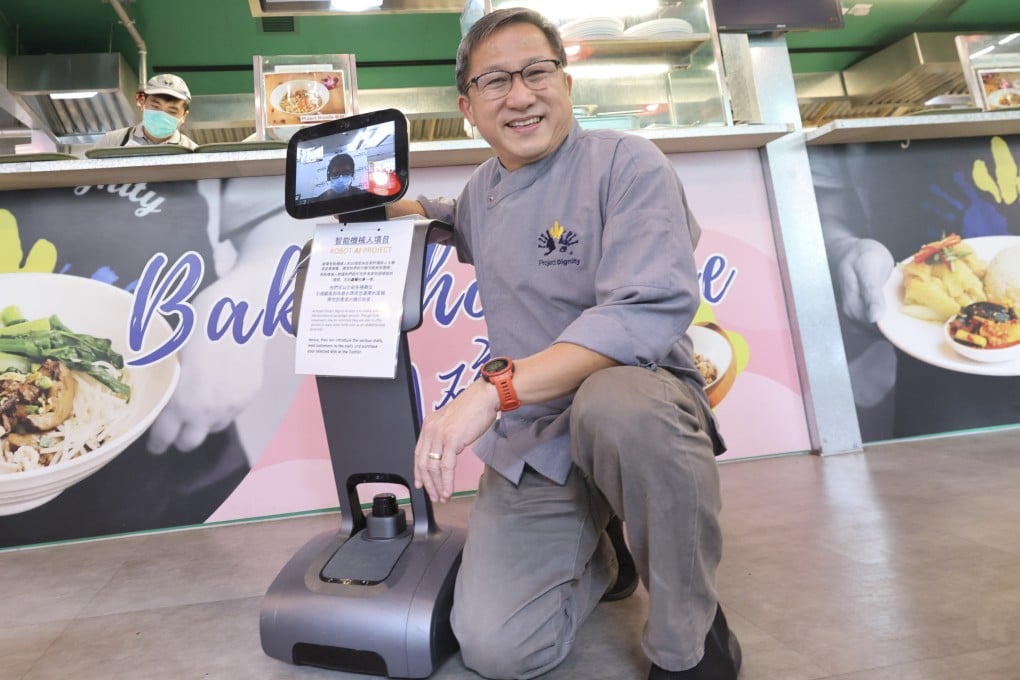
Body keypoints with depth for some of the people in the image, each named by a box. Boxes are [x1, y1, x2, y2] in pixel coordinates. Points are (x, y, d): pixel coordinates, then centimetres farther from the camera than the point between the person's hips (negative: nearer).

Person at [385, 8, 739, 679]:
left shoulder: (626, 163, -10)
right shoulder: (482, 189, 10)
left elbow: (651, 310, -26)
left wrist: (494, 389, -34)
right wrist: (384, 203, 16)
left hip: (637, 406, -4)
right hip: (528, 449, 5)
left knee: (614, 402, -41)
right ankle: (596, 554, 24)